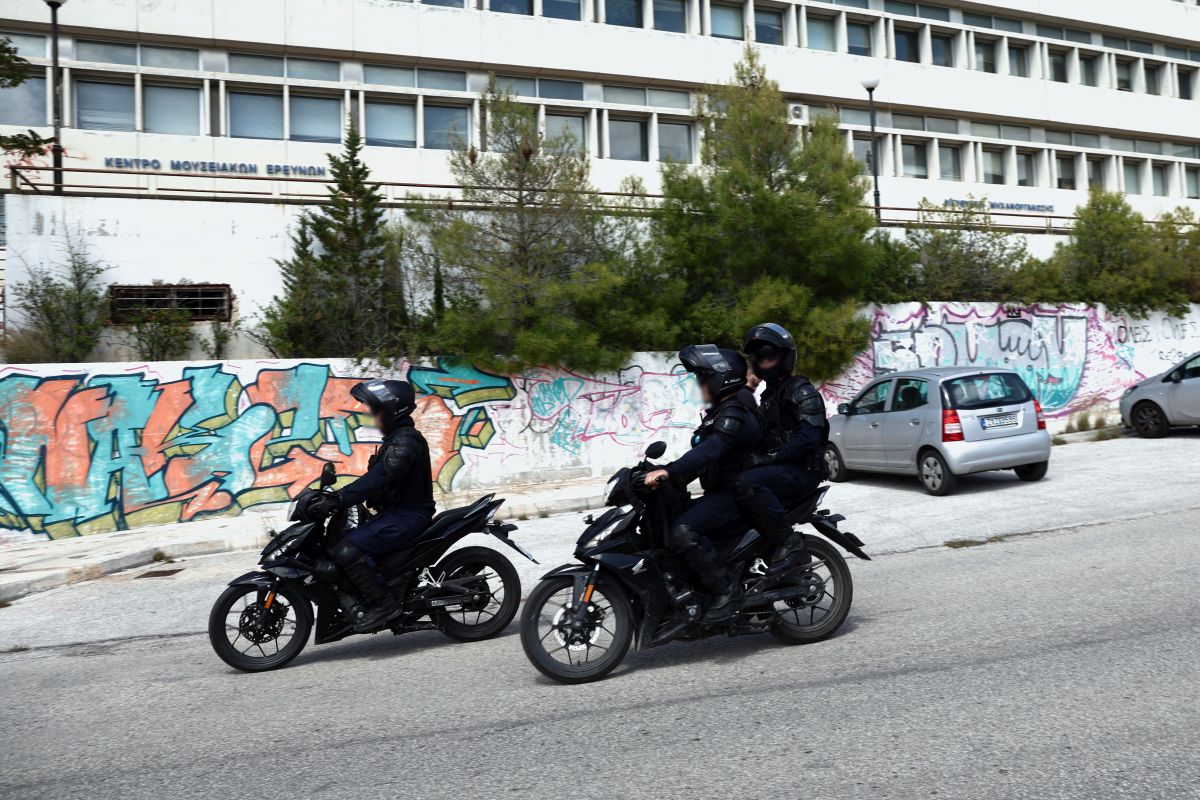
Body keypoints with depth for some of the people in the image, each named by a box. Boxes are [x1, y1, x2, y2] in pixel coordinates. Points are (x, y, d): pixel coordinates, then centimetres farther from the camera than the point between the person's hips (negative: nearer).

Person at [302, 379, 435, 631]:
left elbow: (379, 478, -29)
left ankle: (381, 603, -17)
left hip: (408, 515, -11)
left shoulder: (405, 440, -16)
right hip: (396, 512, 11)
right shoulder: (397, 438, 18)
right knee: (344, 542, 12)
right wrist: (336, 496, 13)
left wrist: (337, 501, -33)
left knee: (346, 551, -23)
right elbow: (376, 477, 20)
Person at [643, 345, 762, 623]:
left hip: (733, 495, -11)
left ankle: (725, 587, -18)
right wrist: (674, 481, 19)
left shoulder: (734, 414, -17)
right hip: (719, 493, 11)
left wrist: (669, 471, -44)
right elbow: (702, 455, 23)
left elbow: (710, 450, -34)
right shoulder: (720, 412, 17)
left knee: (683, 532, -30)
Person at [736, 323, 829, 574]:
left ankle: (790, 543, -25)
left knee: (747, 484, -33)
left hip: (802, 470, -9)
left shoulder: (802, 391, -5)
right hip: (779, 469, 9)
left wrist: (766, 458, -25)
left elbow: (808, 438, -19)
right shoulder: (768, 396, 25)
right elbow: (762, 438, 26)